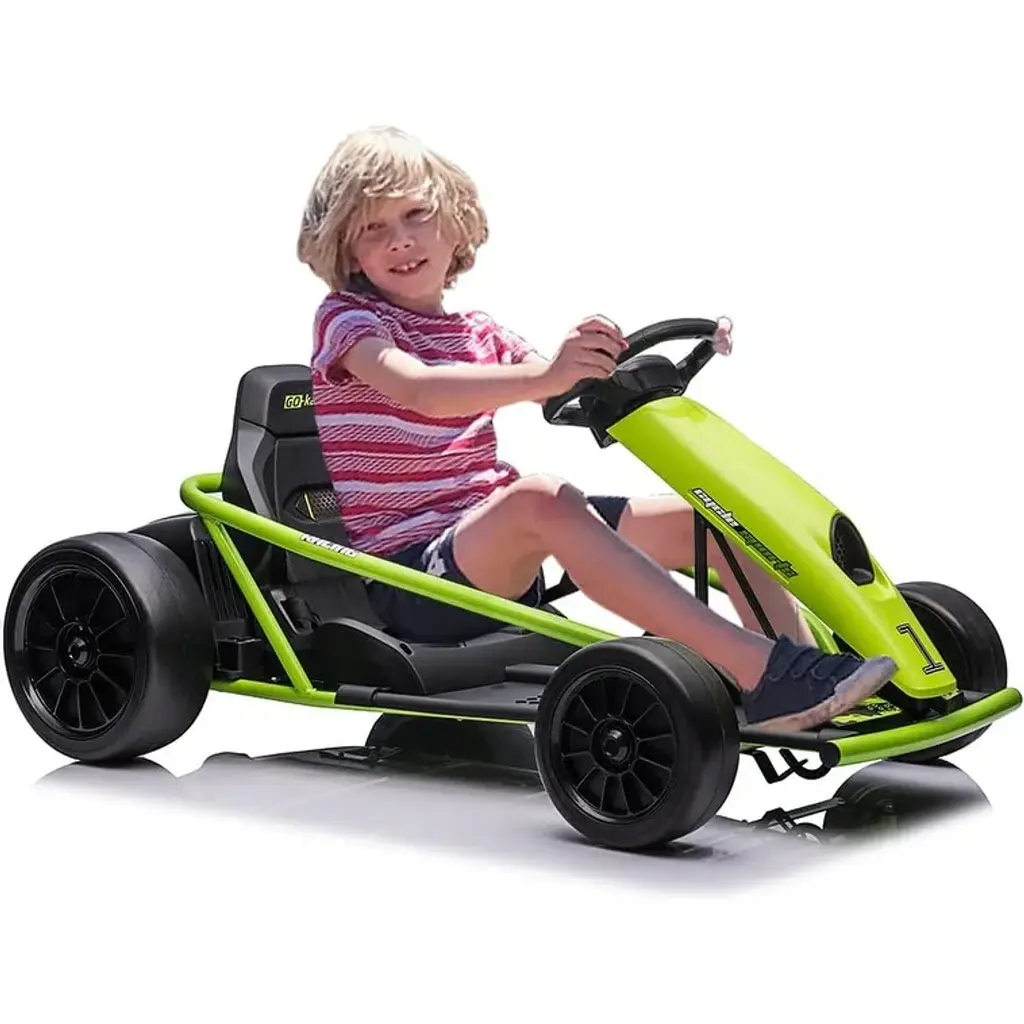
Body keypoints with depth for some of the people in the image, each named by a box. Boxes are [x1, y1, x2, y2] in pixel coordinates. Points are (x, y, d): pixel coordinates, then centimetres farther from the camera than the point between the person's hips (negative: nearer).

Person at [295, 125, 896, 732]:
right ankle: (762, 673, -45)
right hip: (407, 573, -7)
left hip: (503, 561, 7)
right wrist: (546, 375, -42)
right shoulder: (348, 320, -4)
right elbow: (418, 389, -26)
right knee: (540, 496, -38)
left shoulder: (478, 336, 17)